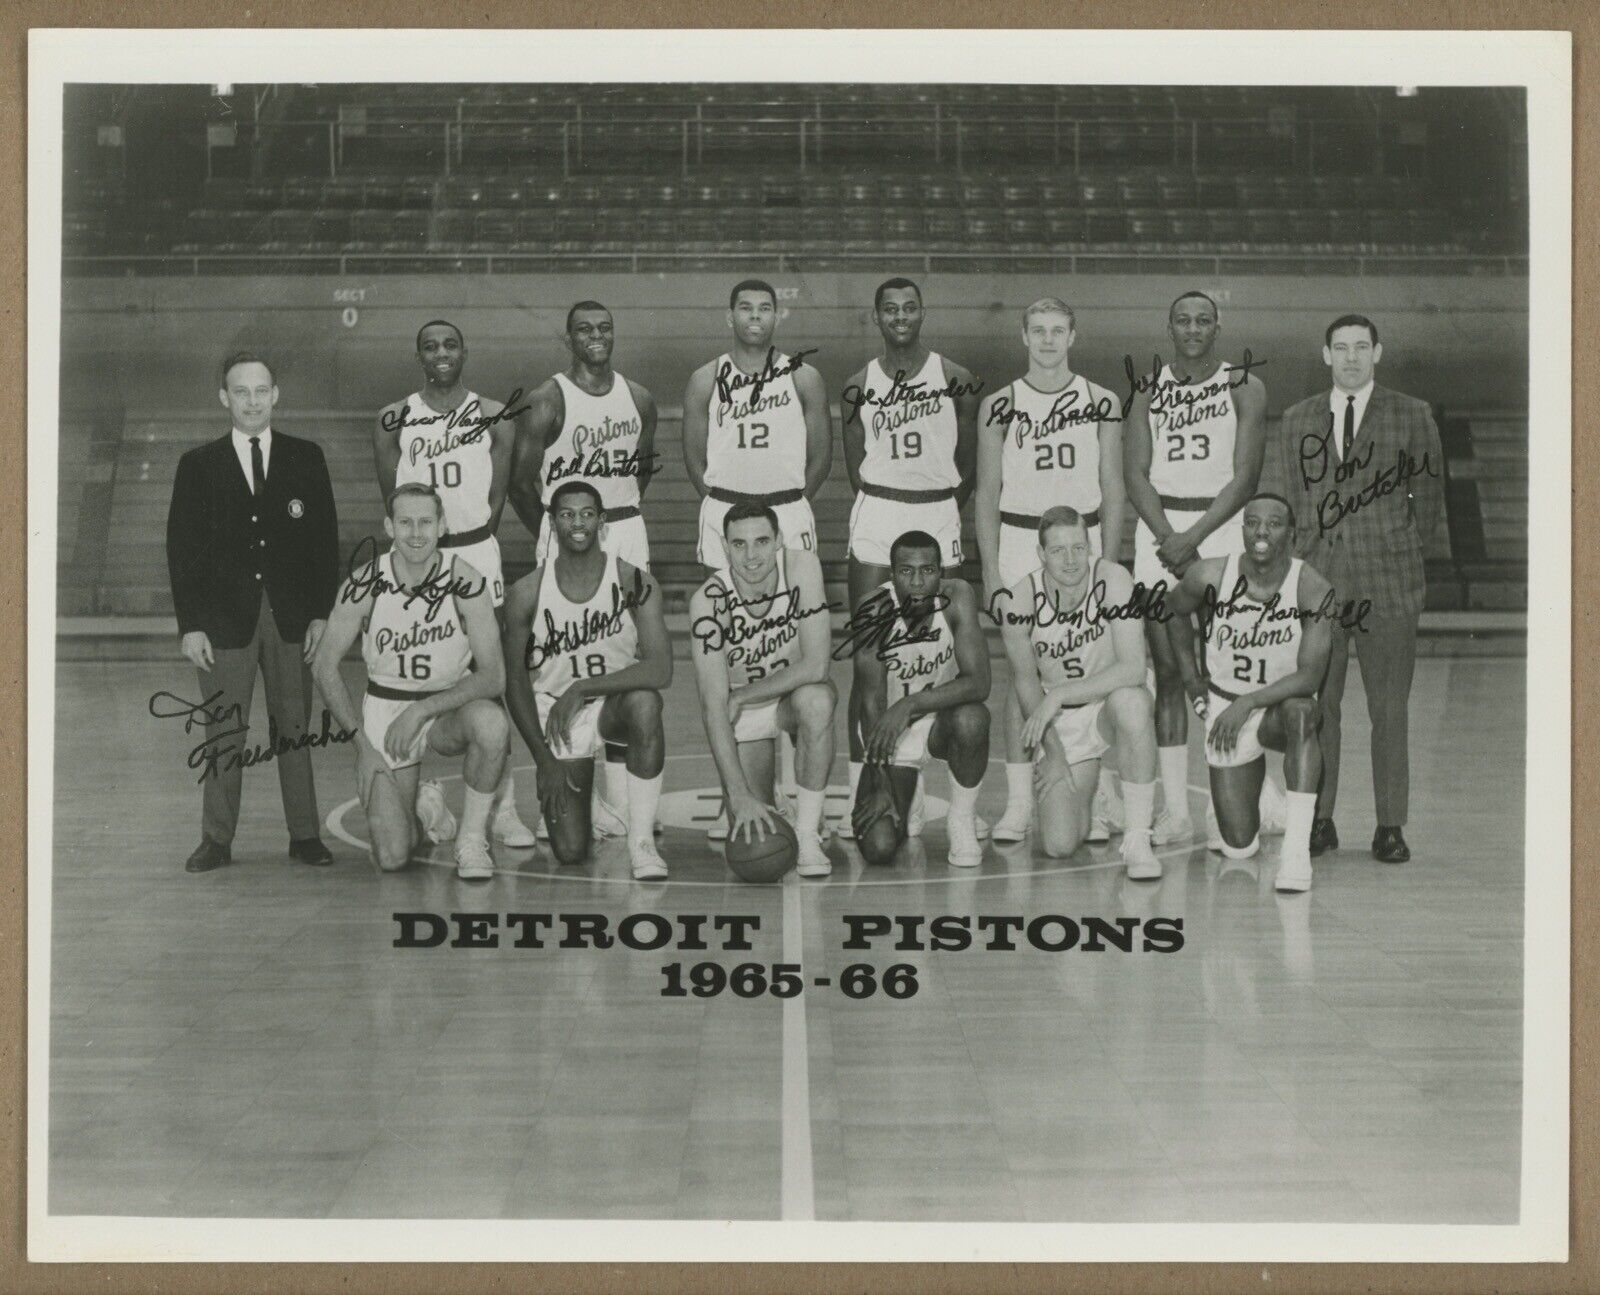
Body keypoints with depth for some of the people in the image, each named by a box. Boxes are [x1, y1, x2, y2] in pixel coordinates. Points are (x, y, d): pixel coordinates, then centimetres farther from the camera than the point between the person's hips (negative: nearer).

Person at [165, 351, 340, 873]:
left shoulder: (306, 458, 7)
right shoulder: (198, 465, 5)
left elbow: (325, 539, 6)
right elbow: (183, 549, 3)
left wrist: (321, 613, -1)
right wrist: (190, 624, -4)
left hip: (291, 615, 0)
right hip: (224, 617, 0)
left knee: (294, 728, 4)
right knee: (222, 732, 2)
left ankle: (304, 835, 11)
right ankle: (216, 840, 9)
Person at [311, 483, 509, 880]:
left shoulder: (464, 580, -17)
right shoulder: (365, 584, -14)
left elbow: (493, 677, -20)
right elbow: (325, 665, -3)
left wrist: (422, 710, -27)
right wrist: (361, 739, -9)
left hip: (451, 705, -1)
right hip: (384, 709, 1)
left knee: (491, 722, -38)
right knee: (392, 858, -10)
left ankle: (473, 838, -14)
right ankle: (423, 803, 27)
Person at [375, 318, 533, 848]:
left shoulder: (494, 417, 4)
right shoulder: (394, 421, 3)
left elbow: (496, 497, 5)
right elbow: (393, 500, 5)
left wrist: (470, 546, 1)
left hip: (477, 552, 0)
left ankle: (503, 807, 1)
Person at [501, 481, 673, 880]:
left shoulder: (633, 583, -13)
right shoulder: (527, 593, -10)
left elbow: (660, 670, -24)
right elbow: (515, 680, -1)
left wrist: (583, 688, -30)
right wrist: (544, 758, -5)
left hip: (616, 702, 0)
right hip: (556, 715, 1)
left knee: (644, 701, -39)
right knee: (570, 852, -10)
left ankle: (641, 839, -24)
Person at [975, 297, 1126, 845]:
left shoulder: (1100, 403, 5)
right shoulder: (1000, 405, 4)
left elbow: (1113, 492, 7)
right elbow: (986, 495, 6)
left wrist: (1109, 564, 0)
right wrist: (991, 572, -1)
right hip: (1019, 541, 0)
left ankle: (1098, 802, 3)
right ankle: (1018, 803, 4)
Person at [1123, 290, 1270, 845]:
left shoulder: (1243, 387, 2)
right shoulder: (1149, 390, 9)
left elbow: (1245, 476, -6)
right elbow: (1135, 472, 1)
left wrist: (1195, 536, -15)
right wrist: (1168, 538, -13)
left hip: (1225, 525, -2)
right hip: (1160, 528, 2)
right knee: (1167, 669, 0)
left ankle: (1261, 788, 9)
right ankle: (1174, 809, 2)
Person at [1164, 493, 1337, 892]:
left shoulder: (1313, 590, -21)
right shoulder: (1210, 576, -17)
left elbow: (1309, 677, -23)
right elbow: (1175, 611, 7)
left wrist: (1248, 703, -32)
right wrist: (1190, 675, 8)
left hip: (1281, 706, -1)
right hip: (1225, 709, 1)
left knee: (1300, 712, -41)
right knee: (1239, 847, -2)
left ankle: (1297, 846, -36)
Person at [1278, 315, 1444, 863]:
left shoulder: (1412, 416, 5)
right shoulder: (1297, 420, 12)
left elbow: (1429, 498, 10)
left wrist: (1400, 556, 10)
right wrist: (1310, 563, 10)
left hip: (1387, 583, -2)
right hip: (1318, 579, 2)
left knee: (1389, 709, 1)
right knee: (1316, 704, 1)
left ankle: (1390, 826, 8)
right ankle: (1319, 819, 11)